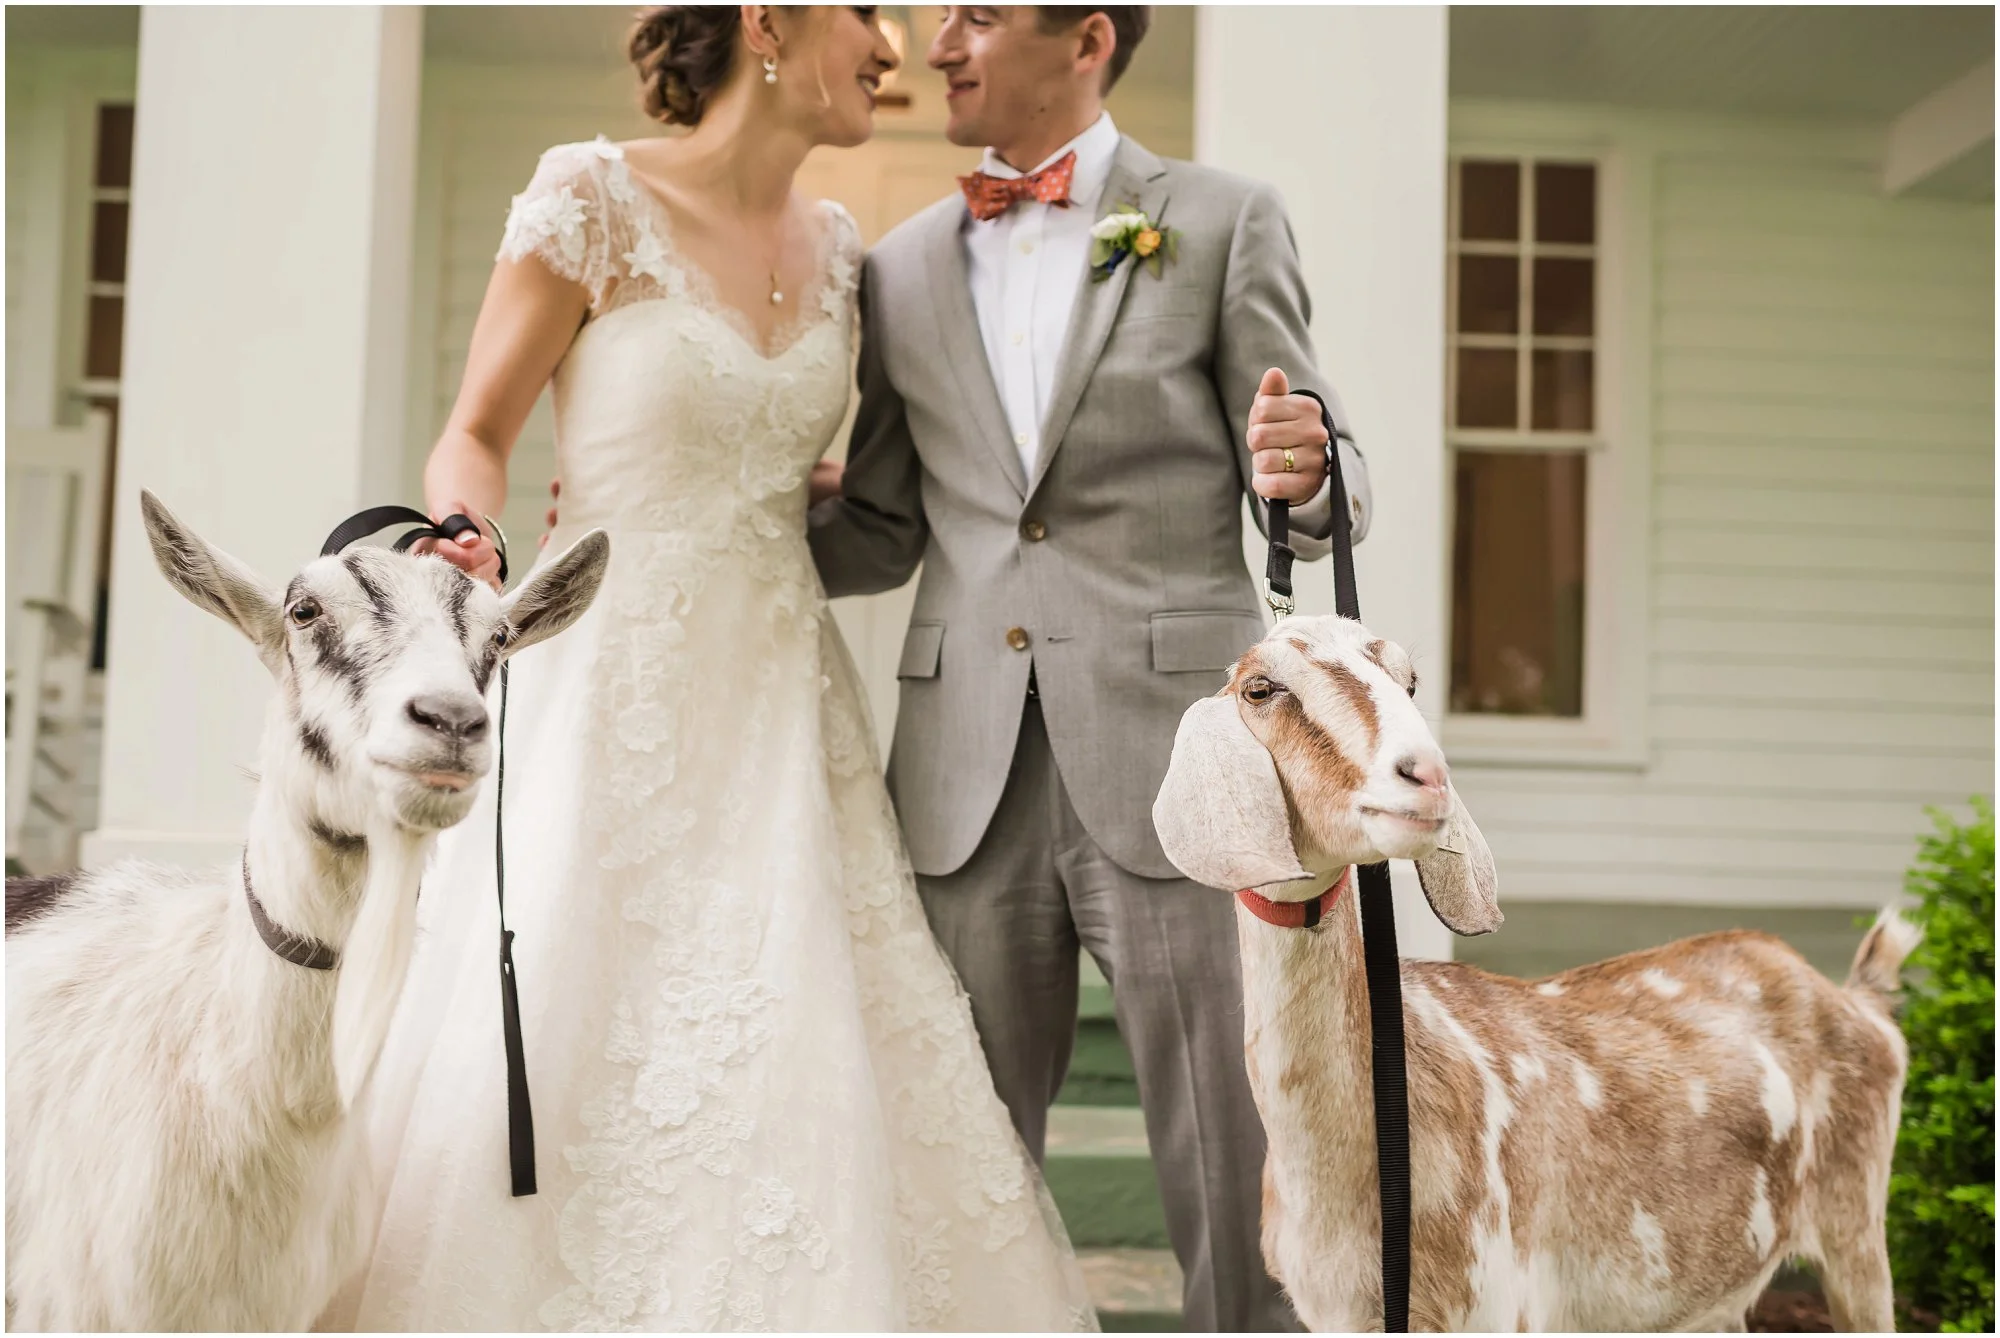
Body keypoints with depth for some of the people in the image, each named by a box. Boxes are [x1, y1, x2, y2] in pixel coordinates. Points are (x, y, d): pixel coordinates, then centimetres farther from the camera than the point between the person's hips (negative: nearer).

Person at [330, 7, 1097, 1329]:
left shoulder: (833, 248, 10)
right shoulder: (596, 201, -6)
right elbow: (477, 435, -3)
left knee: (808, 1084, 4)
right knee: (573, 1058, -1)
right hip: (618, 693, -5)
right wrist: (463, 549, -22)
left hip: (783, 710, 5)